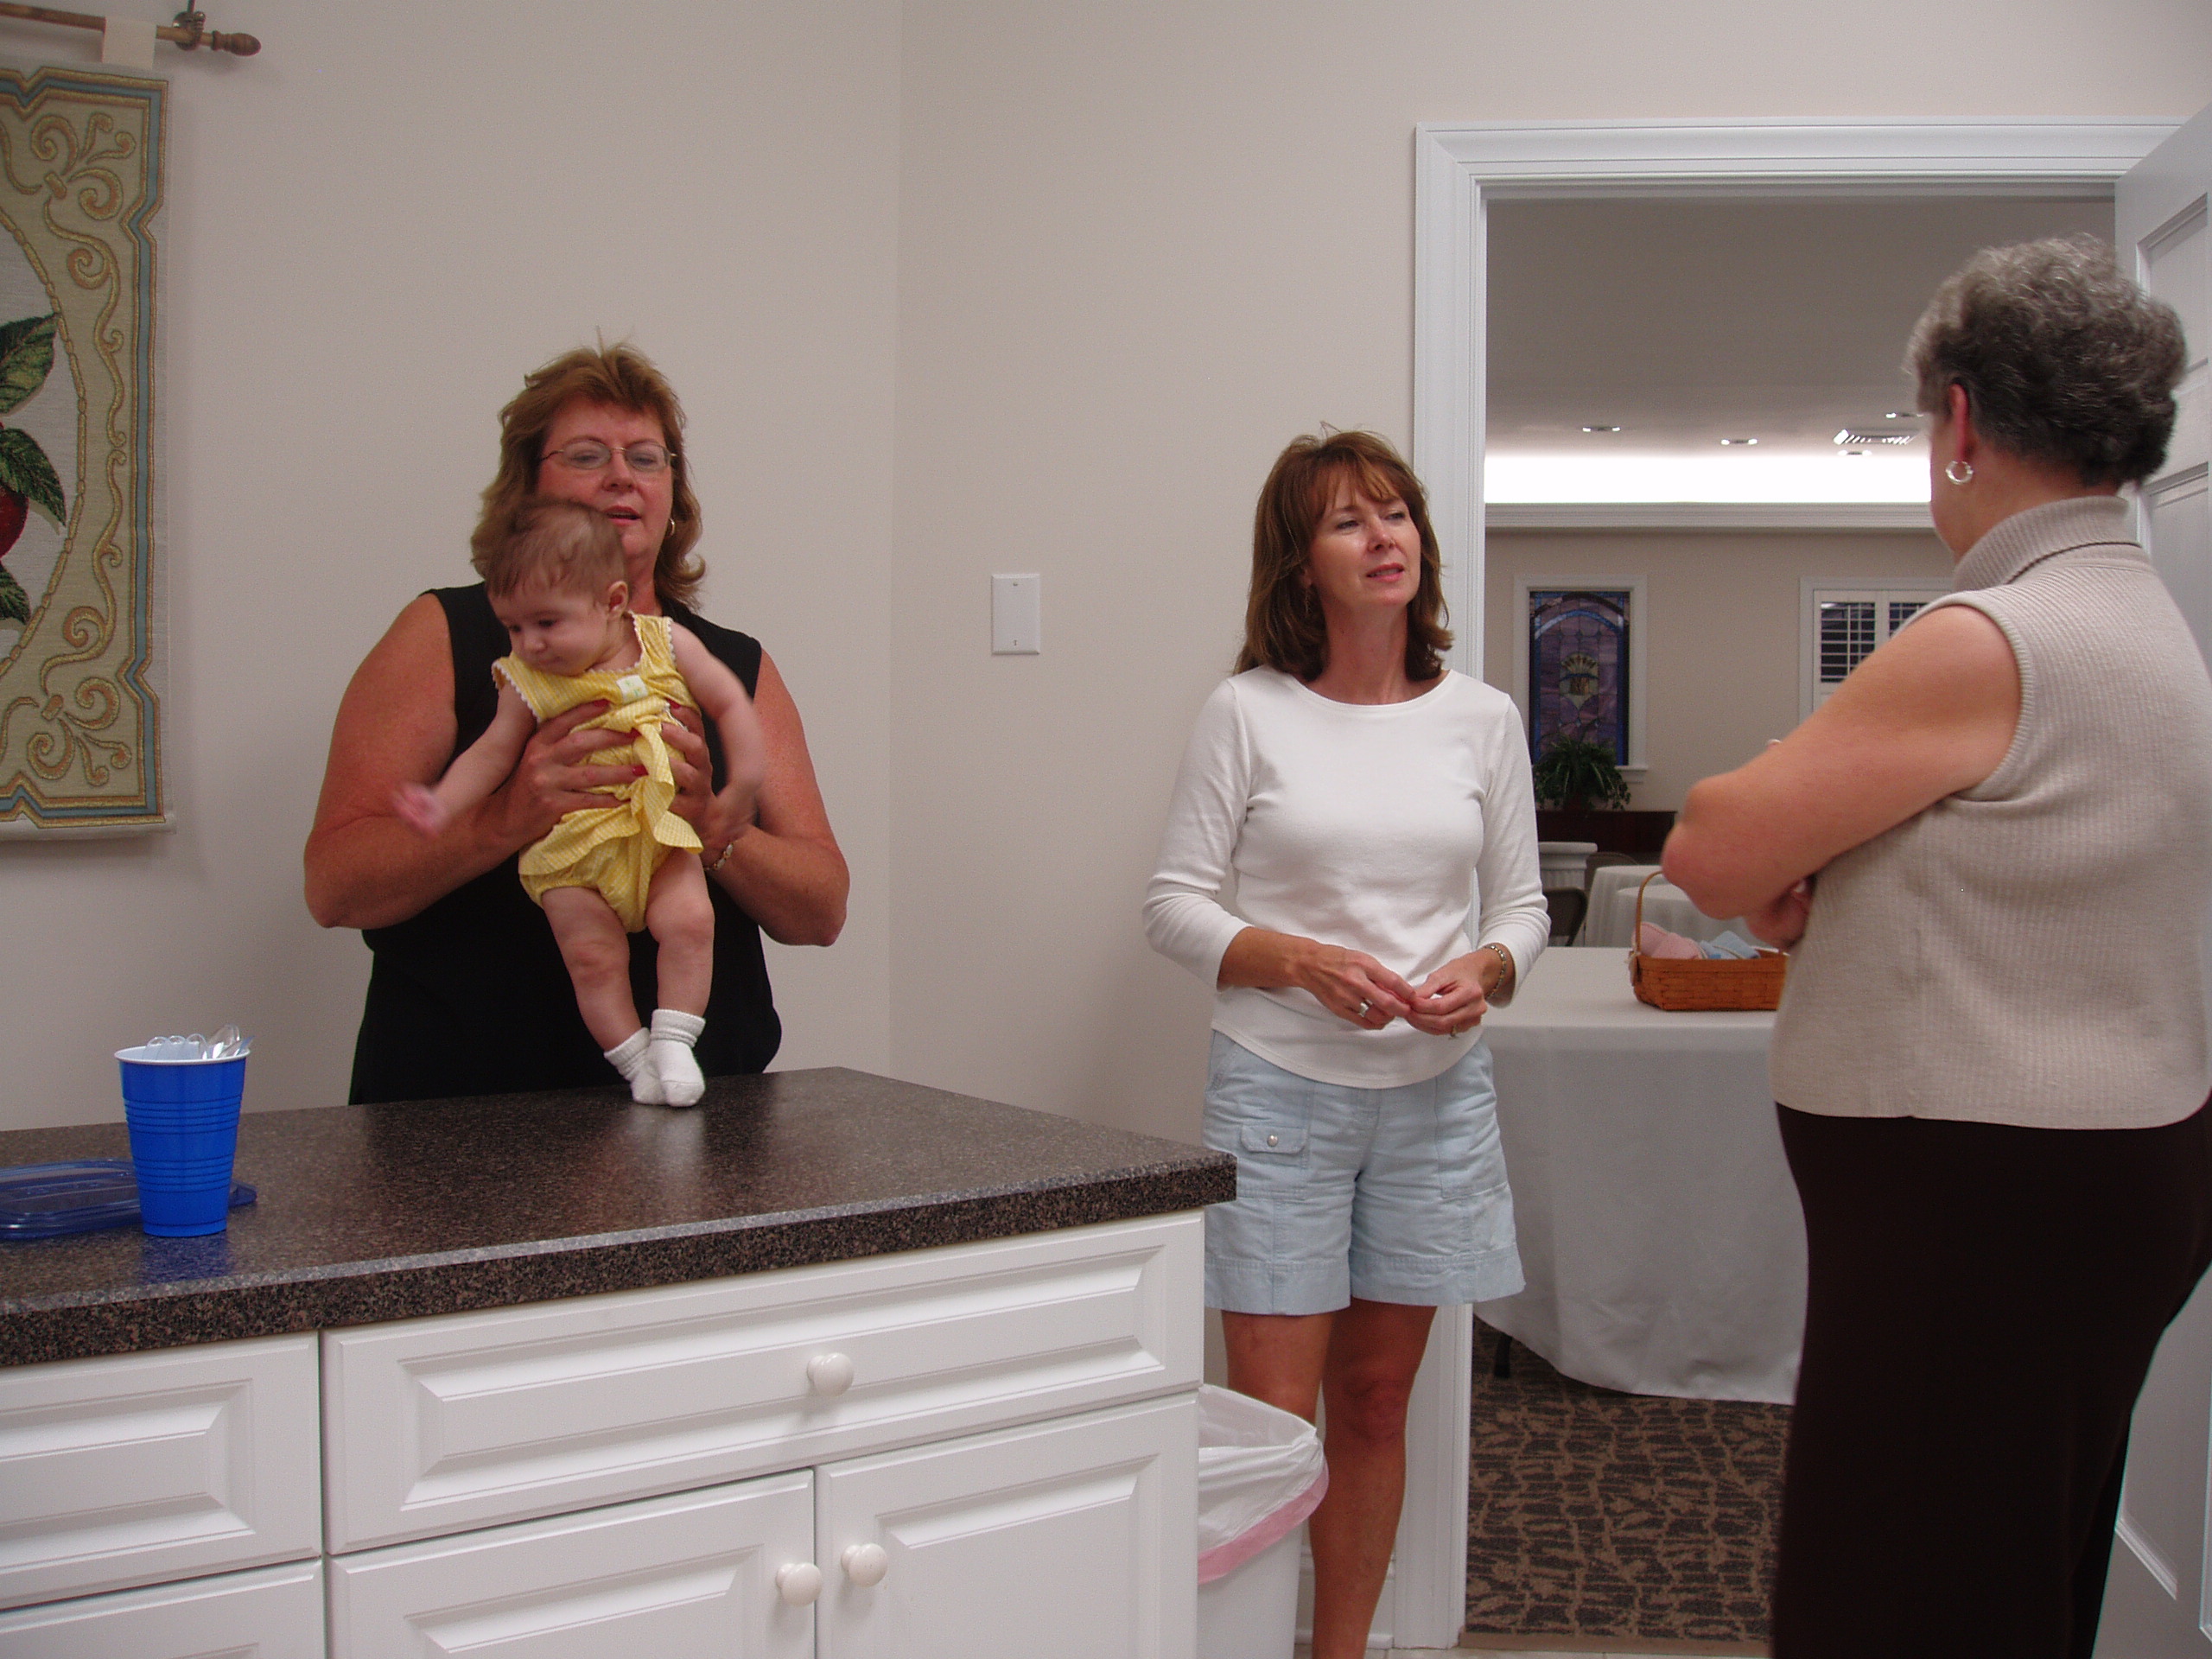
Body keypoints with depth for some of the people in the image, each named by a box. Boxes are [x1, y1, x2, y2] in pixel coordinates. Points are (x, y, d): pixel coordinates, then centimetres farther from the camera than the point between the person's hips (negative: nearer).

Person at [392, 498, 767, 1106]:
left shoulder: (667, 644, -2)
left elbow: (729, 703, 5)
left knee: (690, 920, -21)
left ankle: (673, 1043, -9)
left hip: (661, 833, 0)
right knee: (592, 955, -12)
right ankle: (635, 1062, 2)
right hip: (572, 849, 0)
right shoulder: (526, 682, -1)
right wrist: (445, 804, -10)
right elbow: (492, 753, 5)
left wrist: (742, 786, -2)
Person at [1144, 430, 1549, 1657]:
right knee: (1271, 1418, -2)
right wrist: (1304, 962, -18)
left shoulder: (1481, 718, 6)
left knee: (1375, 1403, 12)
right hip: (1279, 1090, -3)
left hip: (1435, 1095, 3)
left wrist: (1486, 970, -11)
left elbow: (1521, 904, 11)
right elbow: (1174, 902, -3)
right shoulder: (1248, 712, -3)